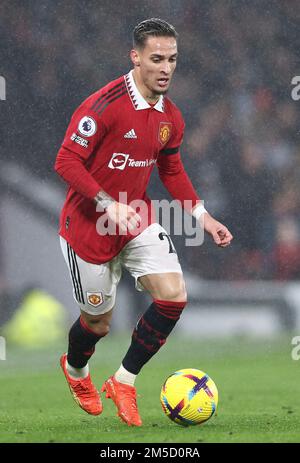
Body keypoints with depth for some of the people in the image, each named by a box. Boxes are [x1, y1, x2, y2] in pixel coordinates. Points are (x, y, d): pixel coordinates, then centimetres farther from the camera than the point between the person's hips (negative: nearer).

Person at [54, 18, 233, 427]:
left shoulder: (170, 117, 0)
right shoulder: (104, 105, -22)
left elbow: (172, 171, 16)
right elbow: (67, 162, -22)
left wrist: (202, 216, 5)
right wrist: (108, 205, -32)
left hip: (138, 219, 6)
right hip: (89, 225, -6)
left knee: (174, 295, -13)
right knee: (99, 320, 6)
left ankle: (124, 381, 6)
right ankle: (75, 370, 44)